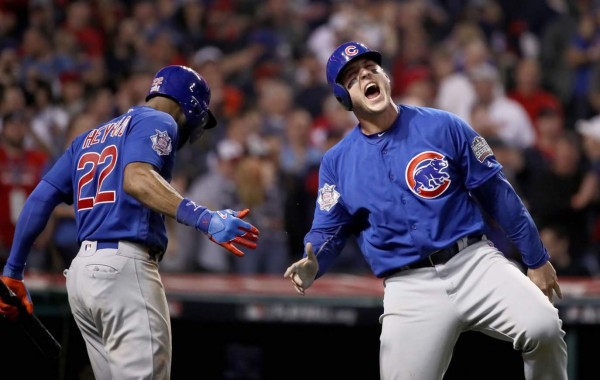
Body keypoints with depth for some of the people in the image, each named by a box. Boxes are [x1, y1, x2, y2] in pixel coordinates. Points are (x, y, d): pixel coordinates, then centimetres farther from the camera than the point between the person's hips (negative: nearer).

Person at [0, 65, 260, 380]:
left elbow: (40, 199, 18)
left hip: (80, 271, 9)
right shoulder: (158, 121, 2)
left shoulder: (90, 137, 25)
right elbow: (137, 179, -20)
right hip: (125, 269, -9)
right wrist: (203, 219, -30)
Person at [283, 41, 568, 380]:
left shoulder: (443, 127, 3)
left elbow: (497, 193, 7)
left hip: (474, 263, -1)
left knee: (542, 327, -26)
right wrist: (311, 267, -16)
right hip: (410, 288, 1)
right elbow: (328, 232, 8)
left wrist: (537, 260, 8)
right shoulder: (337, 162, 8)